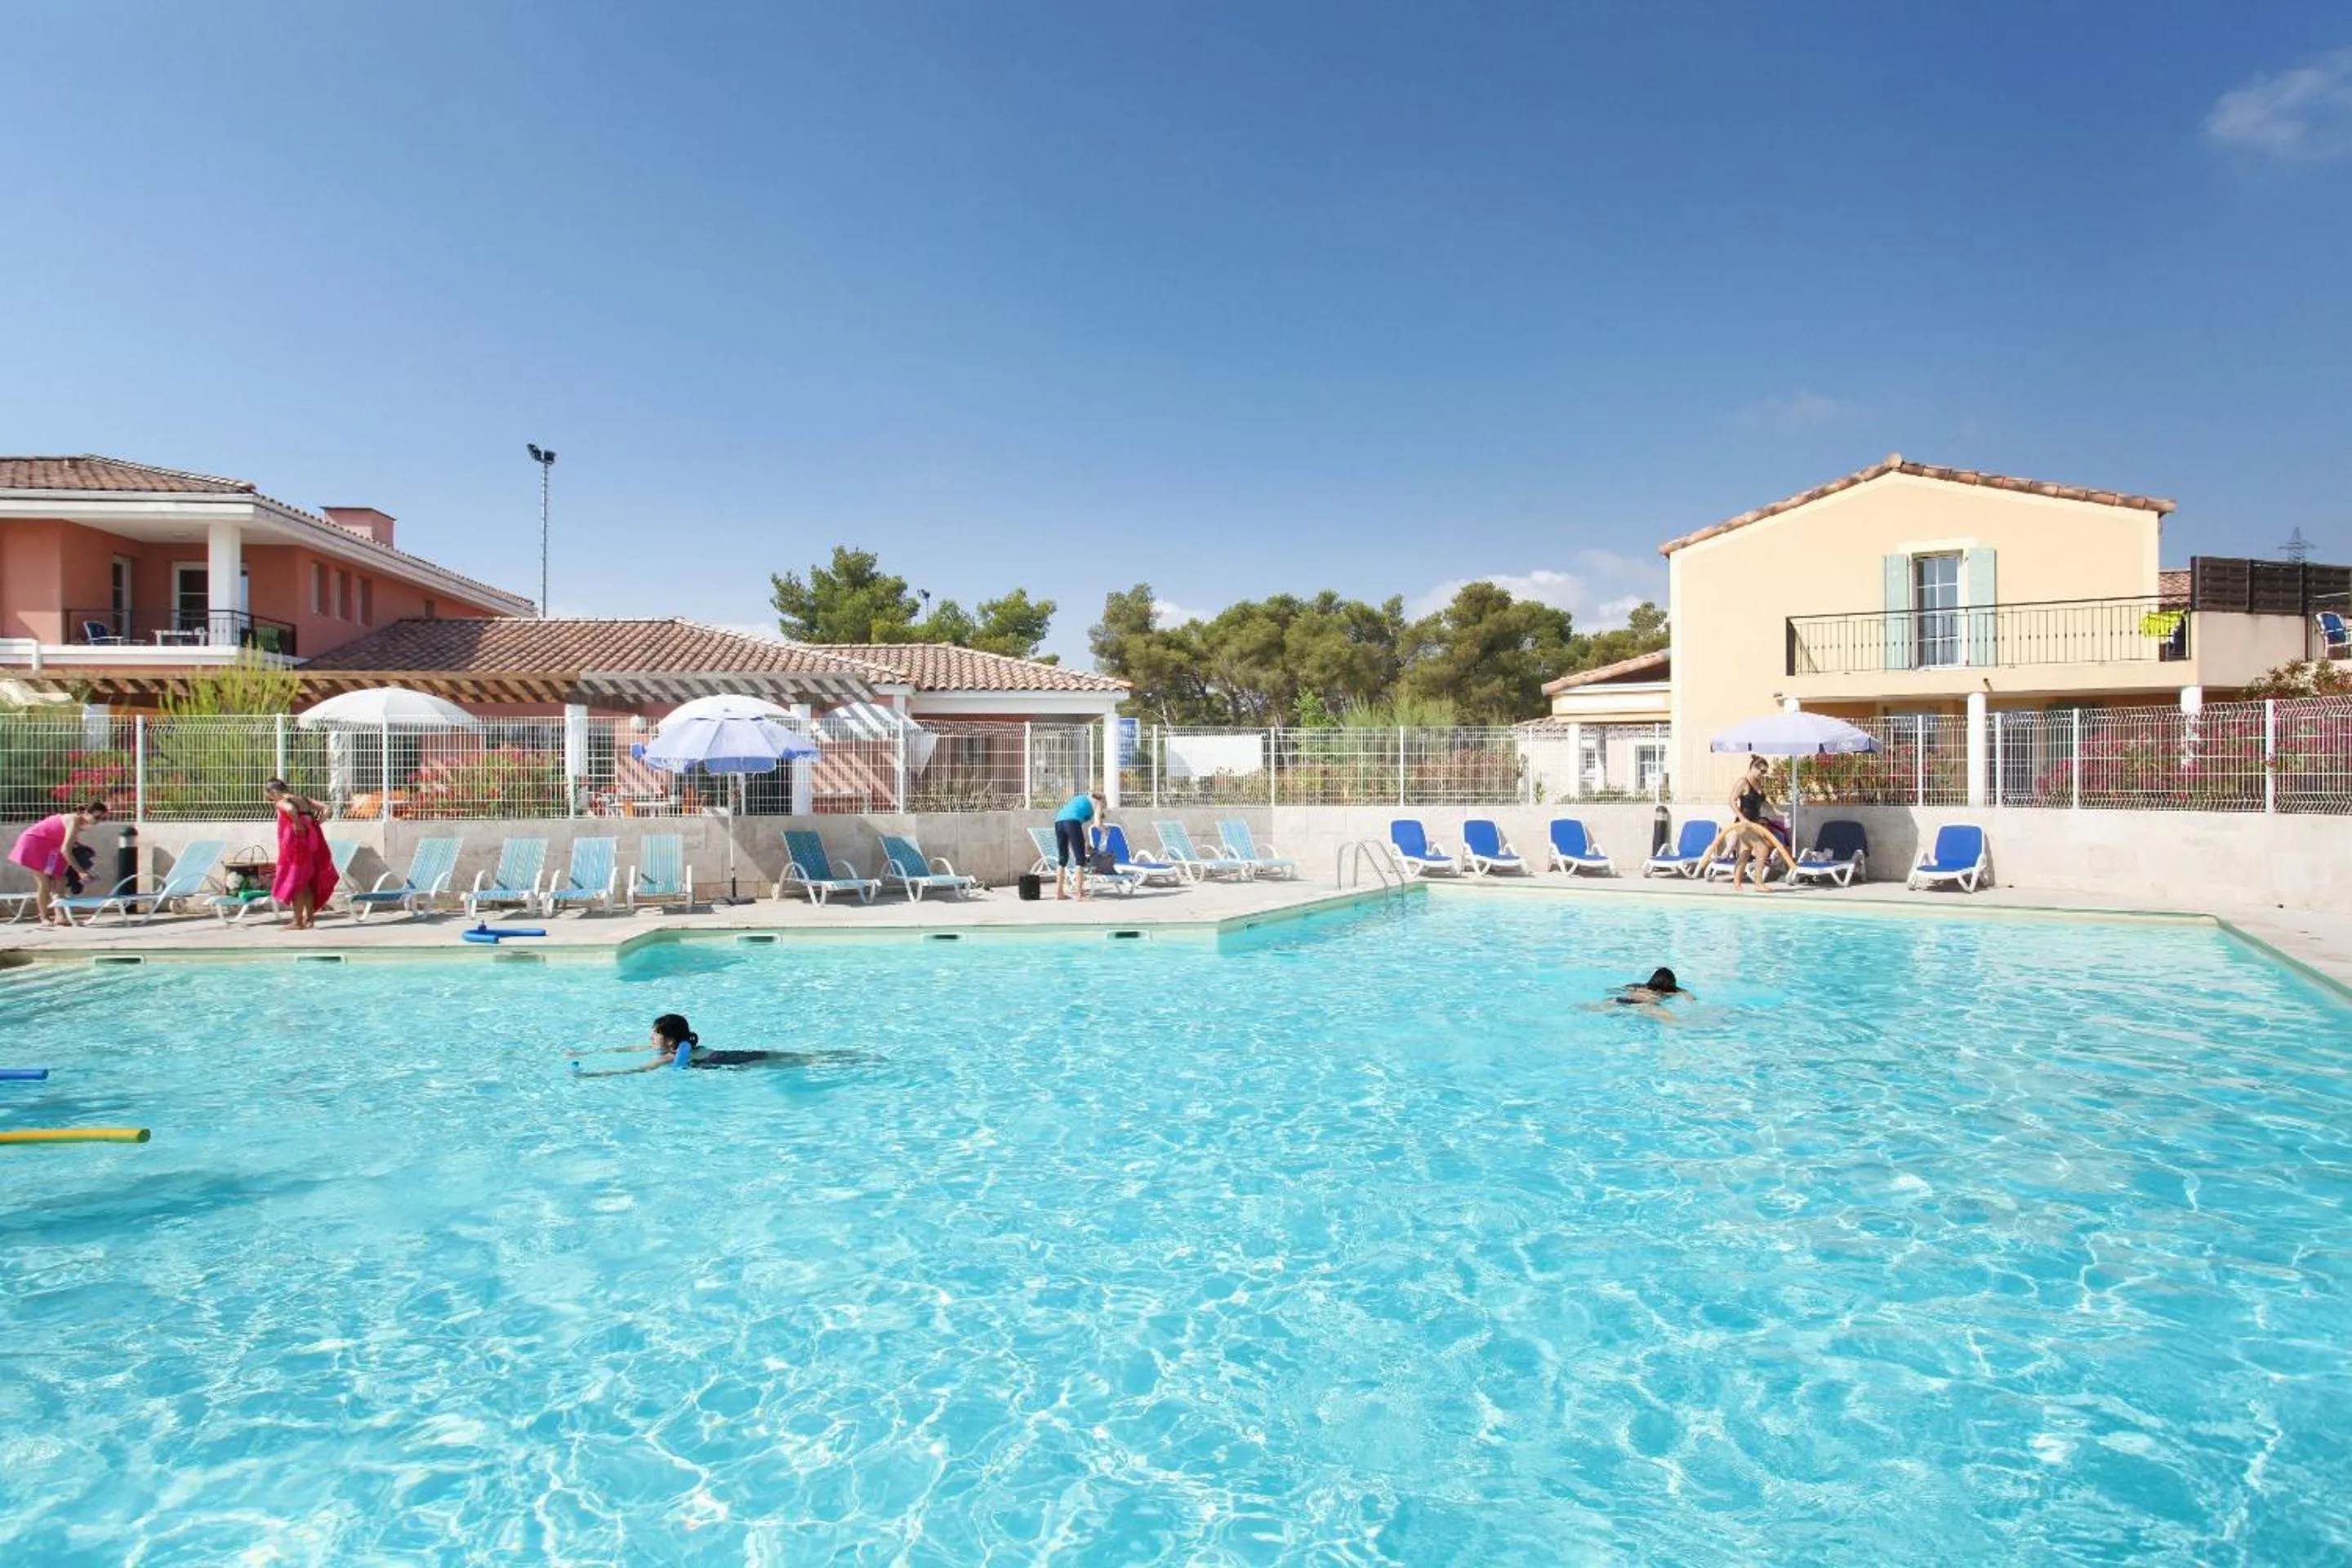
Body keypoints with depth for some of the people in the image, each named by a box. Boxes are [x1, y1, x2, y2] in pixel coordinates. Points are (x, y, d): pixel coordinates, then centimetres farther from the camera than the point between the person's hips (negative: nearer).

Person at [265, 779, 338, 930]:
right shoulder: (303, 799, 14)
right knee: (307, 884, 16)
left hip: (296, 845, -7)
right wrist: (314, 823, 4)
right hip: (311, 844, 7)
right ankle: (309, 919, 19)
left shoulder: (281, 803, -8)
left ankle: (298, 921, 3)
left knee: (294, 883, 1)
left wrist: (297, 824, -20)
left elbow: (291, 809, -32)